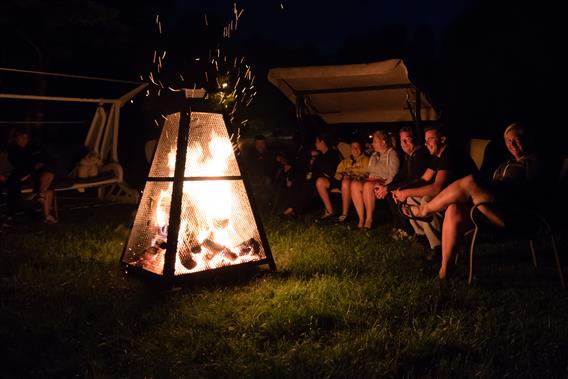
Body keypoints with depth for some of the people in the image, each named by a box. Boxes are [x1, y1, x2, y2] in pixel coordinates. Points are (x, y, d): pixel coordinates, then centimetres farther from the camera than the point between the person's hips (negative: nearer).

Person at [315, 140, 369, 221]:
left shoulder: (365, 160, 16)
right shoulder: (346, 160, 32)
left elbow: (366, 174, 1)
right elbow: (338, 171, 26)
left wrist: (351, 176, -17)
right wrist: (339, 175, -1)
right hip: (342, 179, 6)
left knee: (346, 181, -43)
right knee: (320, 181, -17)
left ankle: (345, 213, -34)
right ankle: (329, 210, -14)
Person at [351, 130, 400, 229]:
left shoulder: (392, 154, 1)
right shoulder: (374, 155, 25)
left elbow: (393, 174, -11)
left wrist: (385, 188, -25)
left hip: (384, 183, -6)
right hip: (372, 181, 7)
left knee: (368, 185, -37)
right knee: (354, 184, -25)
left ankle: (369, 219, -29)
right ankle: (361, 218, -29)